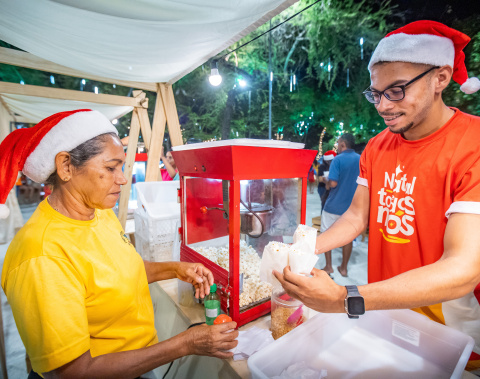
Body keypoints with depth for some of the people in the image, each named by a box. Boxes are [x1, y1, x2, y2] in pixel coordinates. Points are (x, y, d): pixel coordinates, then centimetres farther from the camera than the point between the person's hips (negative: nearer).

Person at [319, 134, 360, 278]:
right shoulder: (361, 160, 4)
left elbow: (333, 183, -22)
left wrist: (326, 183, -1)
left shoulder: (338, 159, -13)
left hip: (334, 205, -5)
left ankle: (328, 266, 15)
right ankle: (344, 268, 24)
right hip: (352, 205, 5)